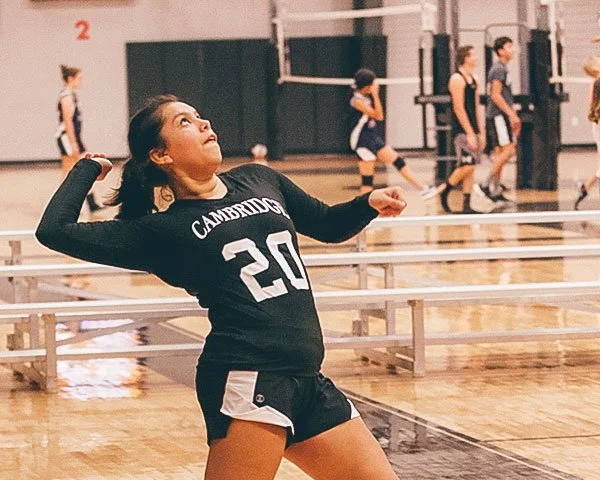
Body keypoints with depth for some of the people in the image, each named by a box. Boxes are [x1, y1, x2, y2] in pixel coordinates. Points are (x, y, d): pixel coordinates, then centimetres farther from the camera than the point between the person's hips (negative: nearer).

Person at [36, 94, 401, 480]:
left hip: (308, 382, 6)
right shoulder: (163, 230, 2)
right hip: (248, 382, -6)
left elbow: (329, 225, 31)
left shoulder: (260, 181, 16)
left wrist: (369, 203, 11)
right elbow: (56, 231, -4)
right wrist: (90, 168, 10)